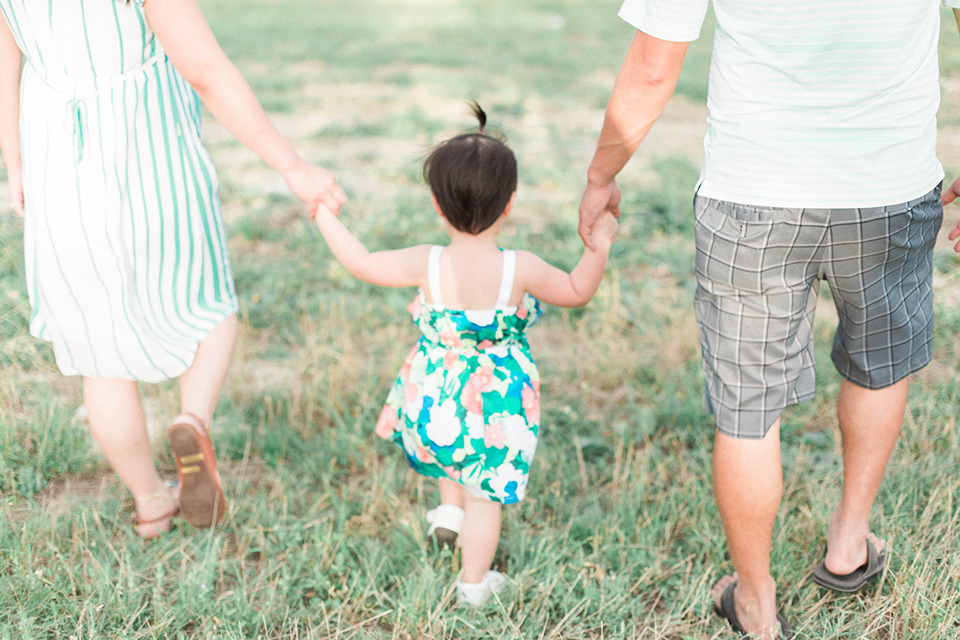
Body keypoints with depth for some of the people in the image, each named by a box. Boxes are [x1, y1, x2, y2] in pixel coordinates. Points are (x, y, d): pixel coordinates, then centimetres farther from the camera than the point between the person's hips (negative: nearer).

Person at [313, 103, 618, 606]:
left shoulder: (427, 265, -17)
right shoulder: (520, 269, -19)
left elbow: (361, 263, -4)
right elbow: (577, 292, -2)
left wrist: (324, 216, 8)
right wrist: (600, 243, 8)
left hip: (435, 398, 1)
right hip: (497, 404, -1)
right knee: (485, 493, 18)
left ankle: (450, 508, 37)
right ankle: (474, 584, 33)